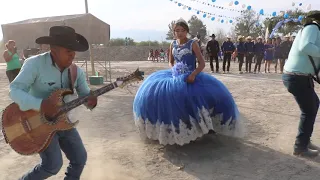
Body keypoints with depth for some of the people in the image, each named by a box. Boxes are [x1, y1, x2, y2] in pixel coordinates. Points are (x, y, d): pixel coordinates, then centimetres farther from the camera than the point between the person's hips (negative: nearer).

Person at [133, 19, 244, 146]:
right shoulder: (173, 44, 7)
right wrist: (173, 71, -1)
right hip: (175, 77, 4)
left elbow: (202, 63, -8)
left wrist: (193, 74, -23)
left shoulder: (193, 44, -6)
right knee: (155, 91, -9)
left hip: (190, 78, -4)